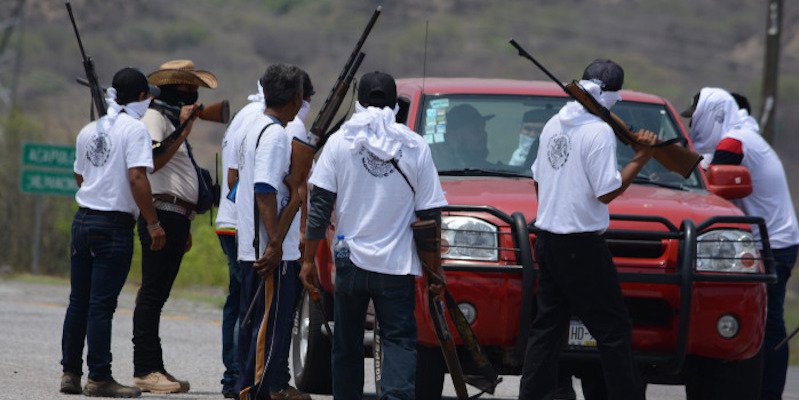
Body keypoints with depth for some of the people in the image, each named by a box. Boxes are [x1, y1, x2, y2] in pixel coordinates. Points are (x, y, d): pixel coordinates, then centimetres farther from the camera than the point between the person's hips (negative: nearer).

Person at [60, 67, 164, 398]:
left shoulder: (88, 131, 13)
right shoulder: (135, 129, -10)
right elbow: (137, 178, -19)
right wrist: (153, 224, -15)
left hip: (83, 219, 7)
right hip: (114, 226, -7)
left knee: (79, 302, 13)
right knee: (102, 305, -6)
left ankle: (70, 373, 15)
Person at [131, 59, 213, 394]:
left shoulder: (176, 120, 24)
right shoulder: (154, 117, -5)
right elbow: (154, 162, -20)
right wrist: (183, 131, -20)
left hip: (177, 219, 10)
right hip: (162, 215, -10)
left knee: (158, 295, 9)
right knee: (152, 294, -10)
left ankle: (154, 369, 10)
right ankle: (145, 369, -13)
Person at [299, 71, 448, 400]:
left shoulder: (340, 142, 0)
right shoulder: (415, 147, 1)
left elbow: (320, 206, -3)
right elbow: (430, 214, 2)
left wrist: (309, 259, 3)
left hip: (351, 261, 0)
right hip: (398, 263, 0)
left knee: (347, 347, 12)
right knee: (400, 343, -3)